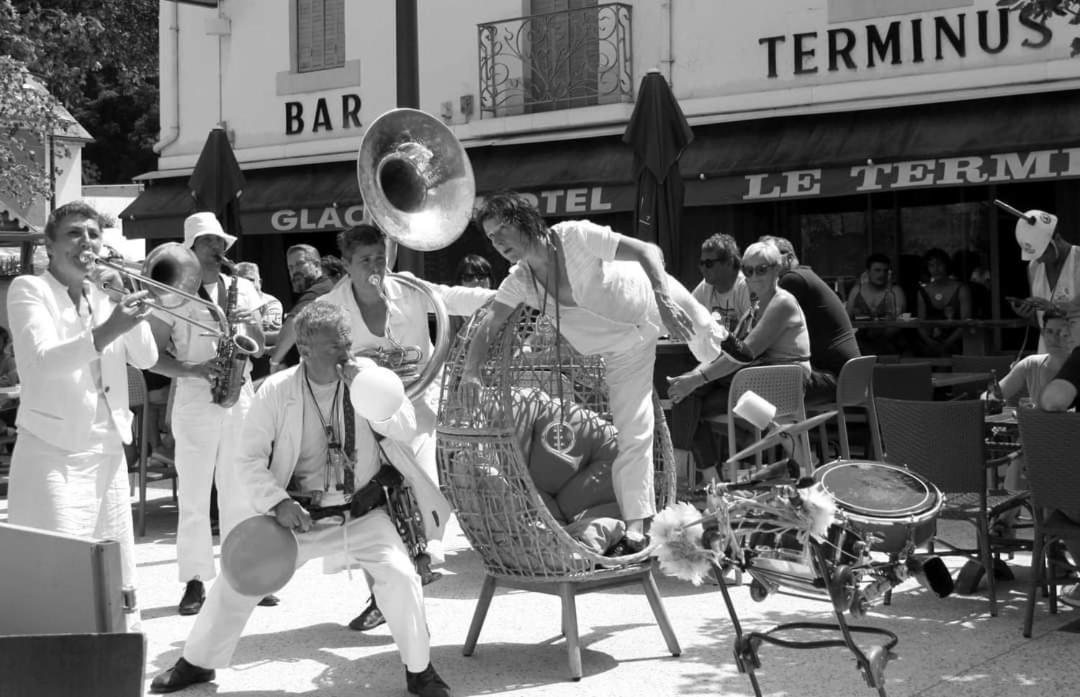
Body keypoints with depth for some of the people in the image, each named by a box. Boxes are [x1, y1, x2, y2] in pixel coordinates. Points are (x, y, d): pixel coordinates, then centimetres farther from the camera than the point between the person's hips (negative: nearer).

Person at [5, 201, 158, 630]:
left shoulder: (103, 298, 13)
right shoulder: (29, 290, -4)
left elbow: (146, 358, 6)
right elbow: (42, 361, -20)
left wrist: (131, 301, -5)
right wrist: (106, 331, -32)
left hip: (108, 454, 6)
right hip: (54, 455, -6)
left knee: (118, 578, 11)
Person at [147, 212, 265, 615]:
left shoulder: (243, 289, 11)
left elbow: (260, 347, 10)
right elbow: (153, 357, -3)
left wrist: (249, 323, -10)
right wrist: (195, 370, -17)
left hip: (241, 398, 3)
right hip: (194, 401, -3)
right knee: (193, 496, -1)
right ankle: (194, 581, 5)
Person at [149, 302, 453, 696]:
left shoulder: (365, 375, -8)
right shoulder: (276, 391, -12)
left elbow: (406, 429, -14)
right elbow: (250, 458, -10)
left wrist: (364, 390, -27)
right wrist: (277, 502, -25)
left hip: (362, 513, 0)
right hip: (299, 515, 0)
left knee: (400, 578, -18)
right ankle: (197, 663, 28)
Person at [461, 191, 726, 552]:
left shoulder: (574, 236, -33)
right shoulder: (519, 282, -17)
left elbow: (647, 251, -32)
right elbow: (489, 326, -17)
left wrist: (664, 302, -46)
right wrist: (471, 370, -35)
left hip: (649, 294, -3)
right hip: (627, 349, 3)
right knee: (631, 433, 3)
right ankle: (635, 525, 16)